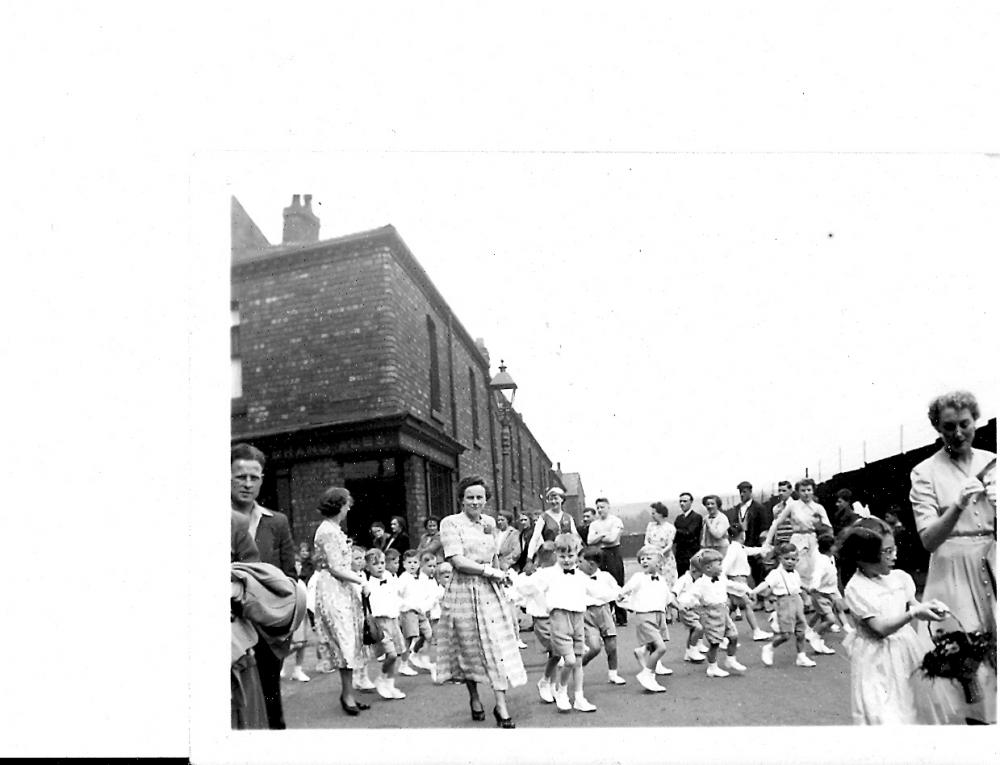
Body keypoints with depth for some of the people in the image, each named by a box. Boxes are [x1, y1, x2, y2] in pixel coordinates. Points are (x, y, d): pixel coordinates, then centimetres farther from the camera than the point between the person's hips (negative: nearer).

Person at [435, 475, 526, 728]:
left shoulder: (490, 522, 10)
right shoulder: (451, 523, -7)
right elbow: (457, 560, -15)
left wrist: (499, 575, 10)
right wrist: (489, 571, -13)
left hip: (490, 591, 4)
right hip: (463, 591, -4)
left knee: (499, 646, -1)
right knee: (469, 648, 7)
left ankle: (501, 705, 5)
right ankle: (474, 698, 29)